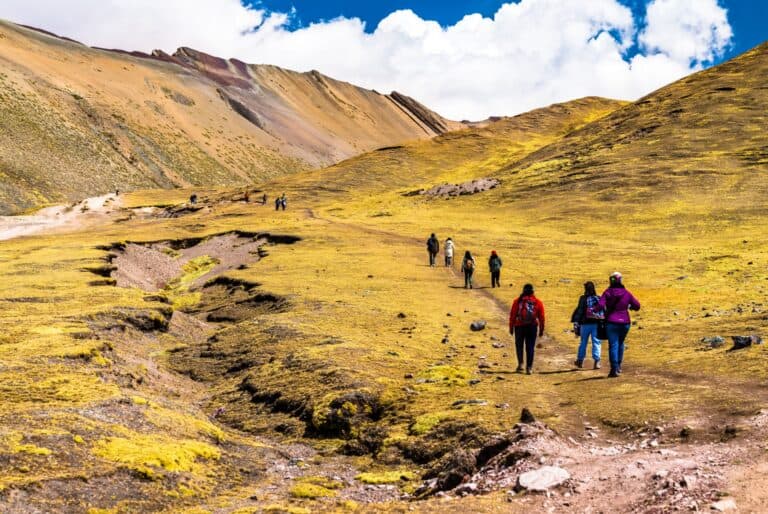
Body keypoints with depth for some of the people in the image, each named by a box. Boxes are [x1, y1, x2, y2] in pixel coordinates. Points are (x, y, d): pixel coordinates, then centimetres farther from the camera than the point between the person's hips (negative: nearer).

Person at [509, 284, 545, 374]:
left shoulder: (517, 301, 0)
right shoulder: (538, 302, 3)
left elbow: (512, 315, -1)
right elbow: (541, 317, 3)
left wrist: (511, 328, 5)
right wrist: (541, 329, 9)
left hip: (519, 326, 0)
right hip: (532, 327, 1)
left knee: (519, 345, 15)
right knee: (530, 347, 6)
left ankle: (520, 363, 0)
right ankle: (529, 367, 4)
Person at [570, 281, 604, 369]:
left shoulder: (583, 299, -5)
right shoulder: (599, 299, 4)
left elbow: (579, 311, -9)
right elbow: (604, 312, 6)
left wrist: (575, 322, -8)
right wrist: (604, 322, 13)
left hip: (586, 324, -1)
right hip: (597, 324, 1)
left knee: (583, 342, 12)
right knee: (596, 342, 4)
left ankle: (580, 361, 23)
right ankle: (597, 361, -6)